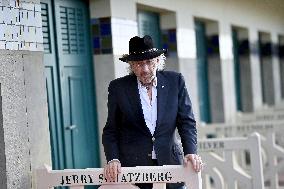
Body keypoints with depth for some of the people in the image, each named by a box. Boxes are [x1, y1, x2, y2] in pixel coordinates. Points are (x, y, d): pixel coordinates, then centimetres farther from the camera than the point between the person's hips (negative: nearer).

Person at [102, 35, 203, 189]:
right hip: (132, 166, -1)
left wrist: (190, 152, -10)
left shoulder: (175, 81, 6)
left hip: (169, 163, 1)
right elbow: (110, 131, 7)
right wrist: (113, 160, -9)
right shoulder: (118, 88, 3)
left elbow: (186, 121, 5)